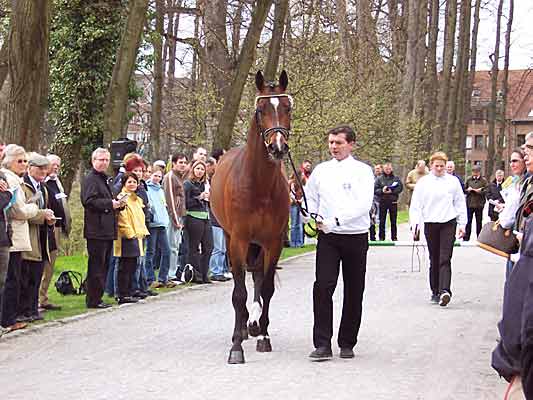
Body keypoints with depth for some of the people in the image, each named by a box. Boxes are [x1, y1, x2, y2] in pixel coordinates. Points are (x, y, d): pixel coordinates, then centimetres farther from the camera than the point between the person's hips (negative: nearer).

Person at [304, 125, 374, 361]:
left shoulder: (362, 171, -2)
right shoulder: (321, 170, 9)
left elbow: (363, 204, -15)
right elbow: (309, 198, 18)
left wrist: (335, 221, -24)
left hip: (356, 237, -1)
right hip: (328, 237, 2)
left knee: (353, 292, 6)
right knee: (322, 287, -12)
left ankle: (347, 344, 18)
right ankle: (322, 344, -11)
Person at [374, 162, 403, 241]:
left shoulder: (396, 178, 7)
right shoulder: (379, 179, 6)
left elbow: (400, 188, -2)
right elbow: (375, 190, 0)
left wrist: (392, 191, -15)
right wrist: (382, 191, -18)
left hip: (393, 202, 0)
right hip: (382, 201, 0)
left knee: (393, 221, 4)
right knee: (382, 221, 2)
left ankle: (394, 237, 11)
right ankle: (381, 237, 8)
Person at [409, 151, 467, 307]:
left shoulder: (453, 181, 7)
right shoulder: (423, 182, 6)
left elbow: (460, 204, 12)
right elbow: (415, 205, 6)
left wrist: (462, 224, 8)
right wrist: (415, 224, -3)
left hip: (448, 223, -1)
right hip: (430, 224, 1)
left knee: (445, 259, -11)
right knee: (434, 260, 8)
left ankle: (444, 291, -21)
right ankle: (435, 291, 17)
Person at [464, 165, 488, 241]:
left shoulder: (483, 180, 2)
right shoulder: (469, 180, 10)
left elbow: (486, 191, -5)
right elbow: (464, 190, 10)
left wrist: (479, 191, -17)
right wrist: (468, 190, -10)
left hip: (479, 204, -2)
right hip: (469, 203, 2)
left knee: (479, 221, 6)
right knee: (468, 220, 2)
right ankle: (466, 237, 7)